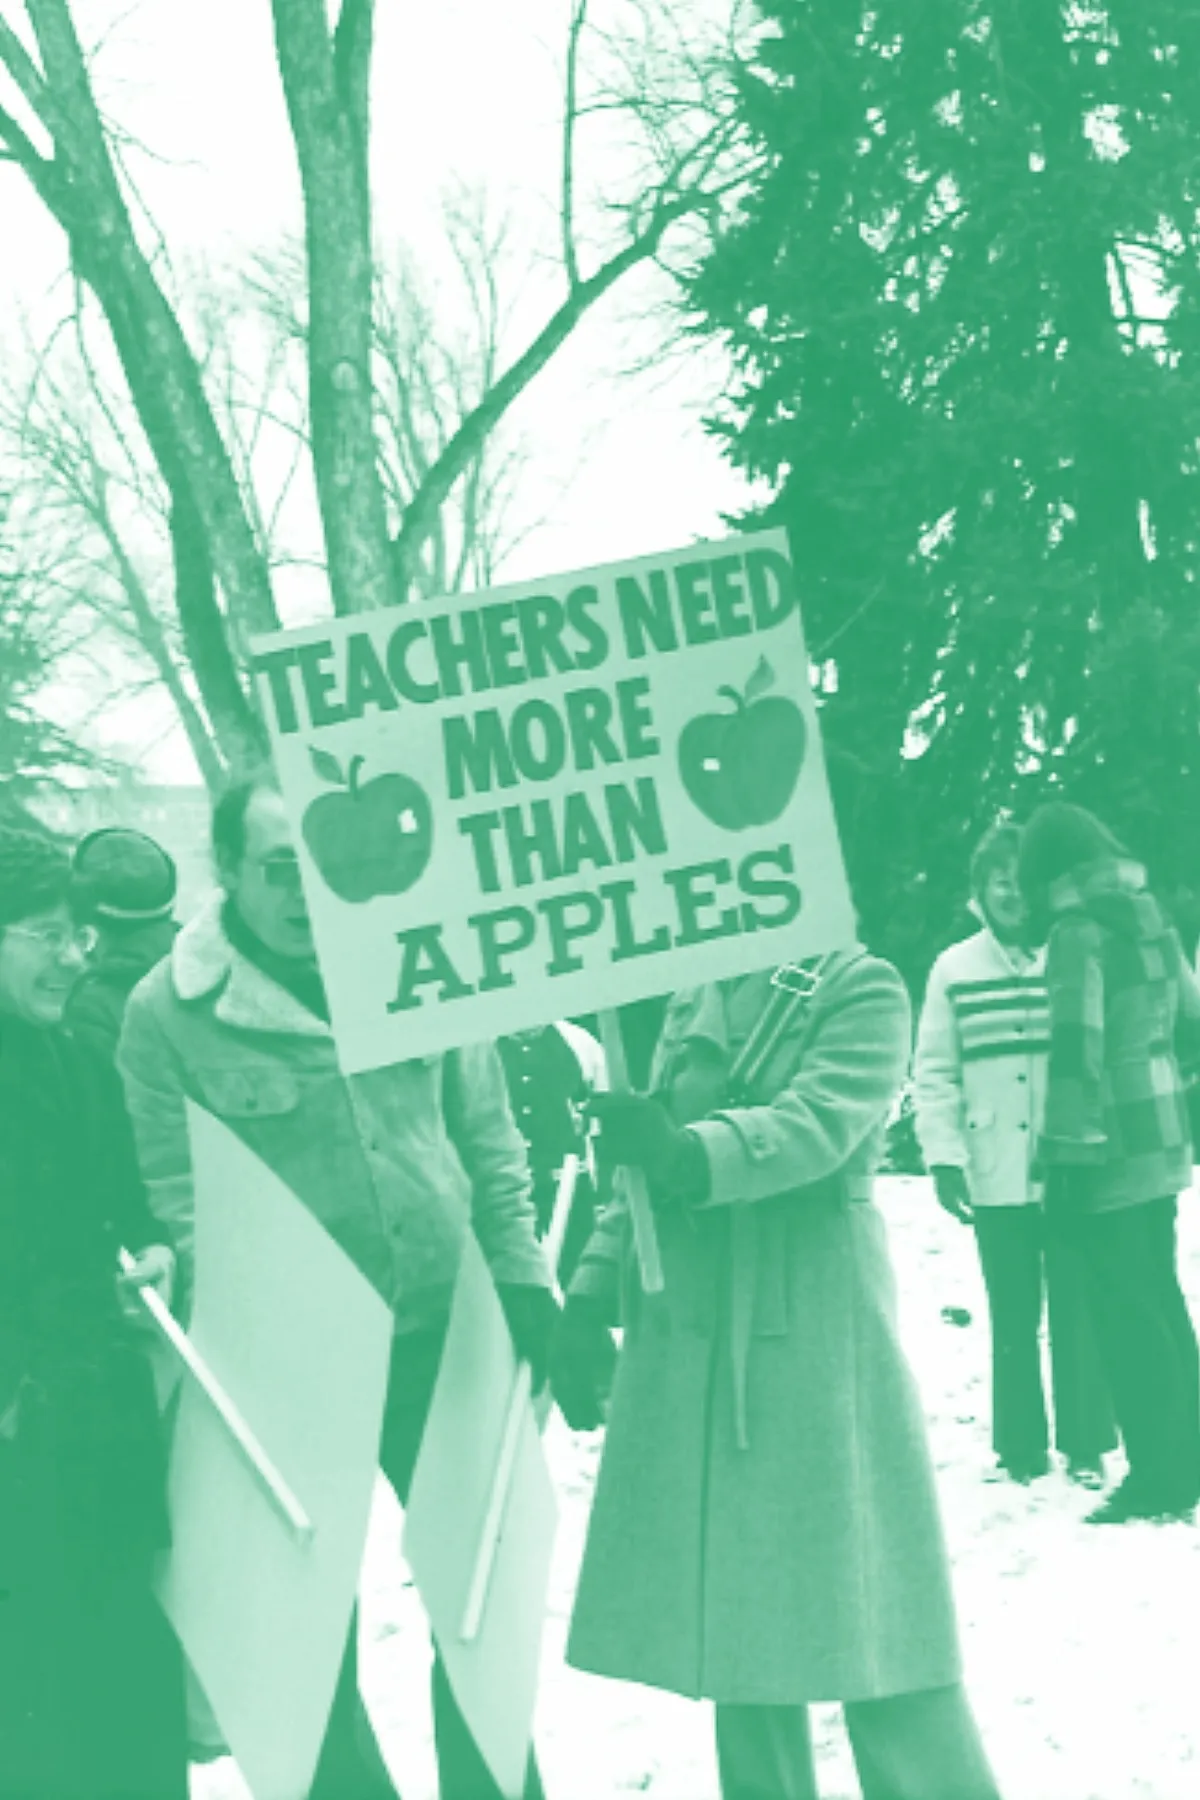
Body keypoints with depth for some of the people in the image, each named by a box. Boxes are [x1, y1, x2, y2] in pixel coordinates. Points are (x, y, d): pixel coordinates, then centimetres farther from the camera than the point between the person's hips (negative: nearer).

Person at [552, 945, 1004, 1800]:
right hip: (688, 1341, 6)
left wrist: (687, 1154, -36)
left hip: (813, 1339, -6)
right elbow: (639, 1164, 19)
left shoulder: (862, 987, -5)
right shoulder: (692, 997, 14)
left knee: (865, 1613, -5)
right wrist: (590, 1303, 11)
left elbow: (819, 1121, -21)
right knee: (734, 1616, 10)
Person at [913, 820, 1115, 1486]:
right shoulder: (955, 969, 5)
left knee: (1076, 1310, 2)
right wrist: (943, 1154, -2)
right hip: (994, 1176, 1)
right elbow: (934, 1071, 7)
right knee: (1012, 1318, 8)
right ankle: (1021, 1449, 16)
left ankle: (1085, 1446, 10)